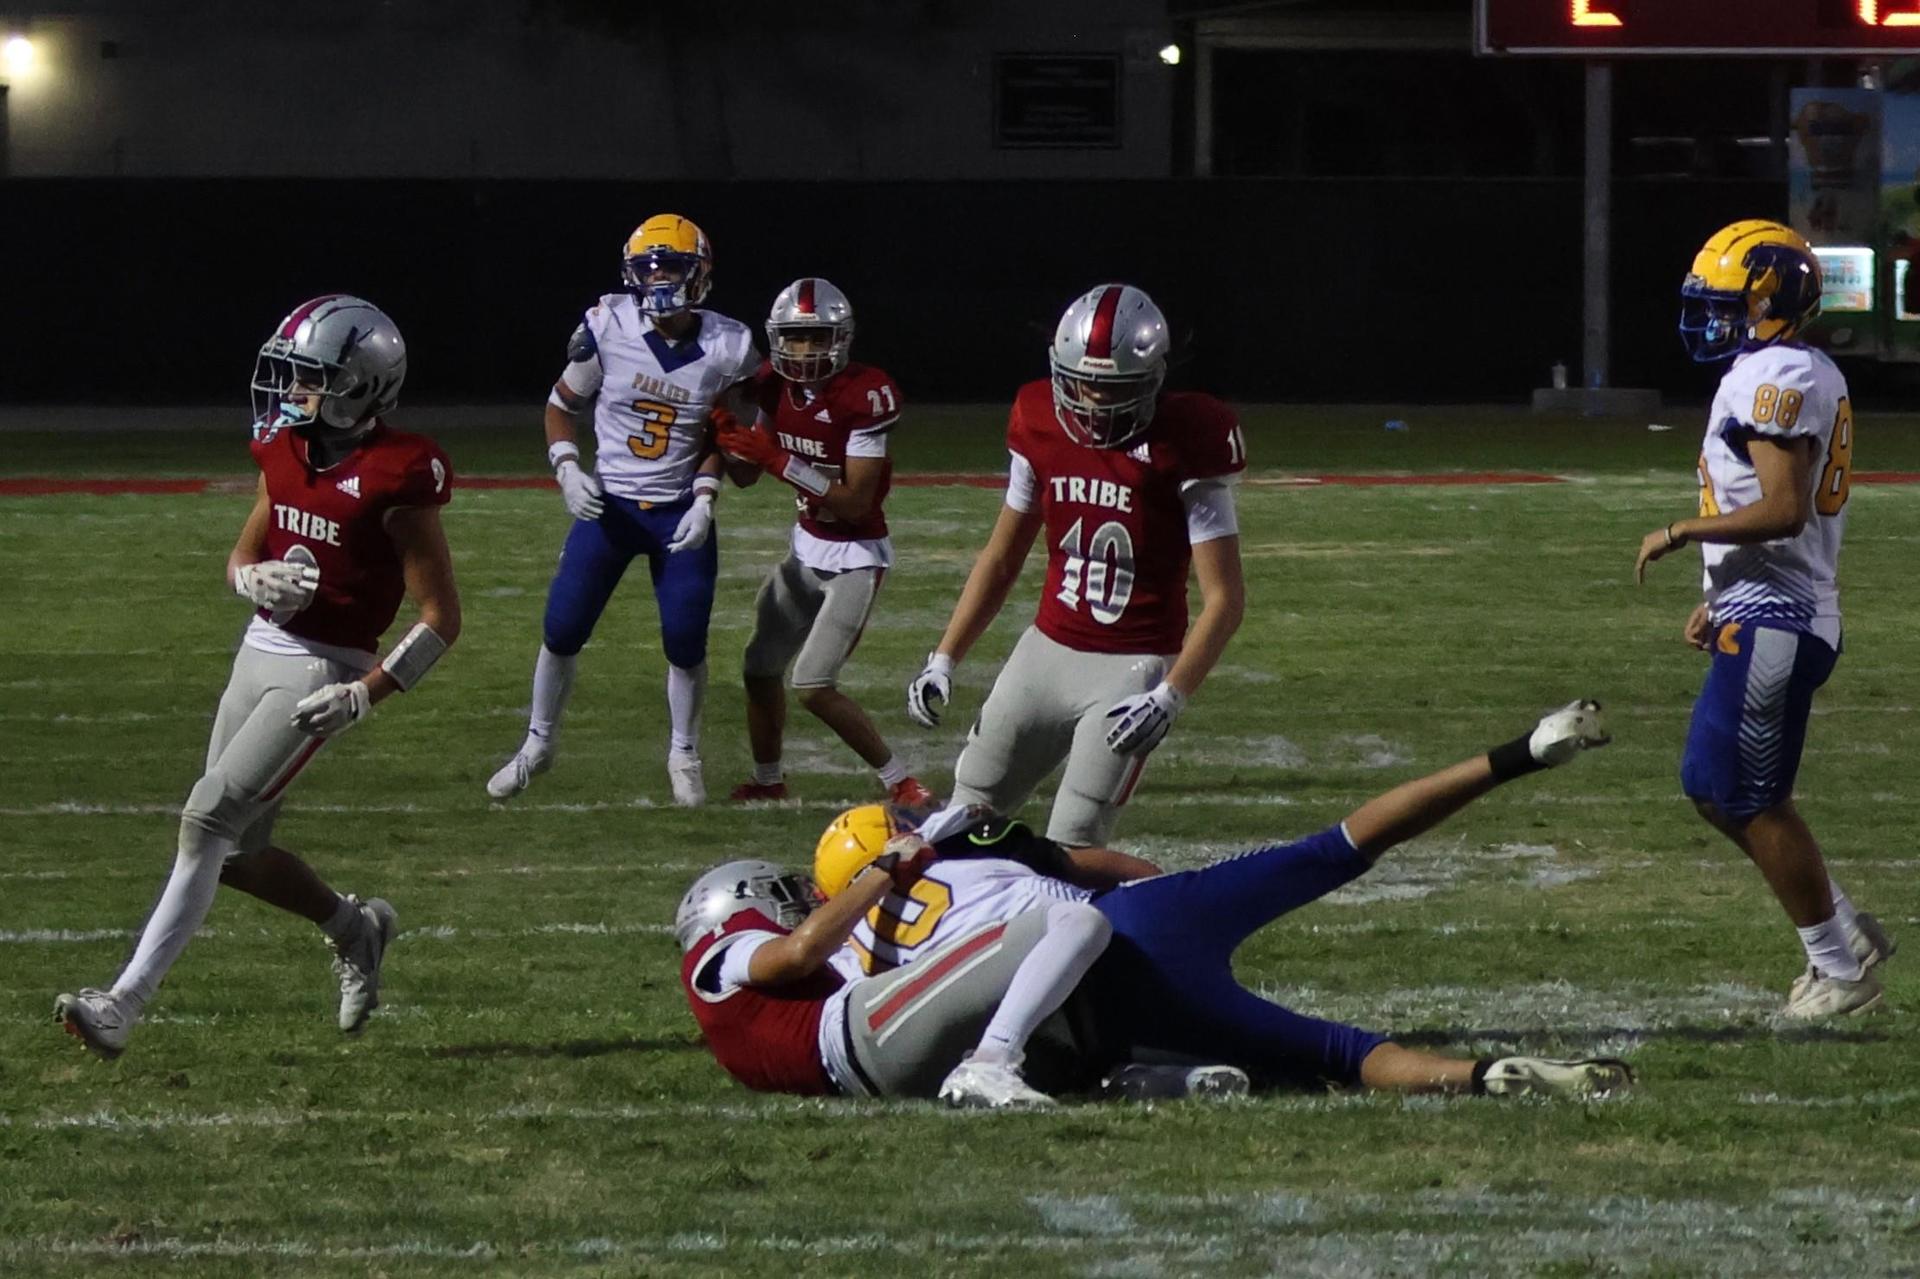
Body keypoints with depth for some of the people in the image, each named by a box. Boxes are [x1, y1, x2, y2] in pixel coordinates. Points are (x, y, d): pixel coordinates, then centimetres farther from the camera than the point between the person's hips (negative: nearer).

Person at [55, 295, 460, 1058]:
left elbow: (441, 619, -13)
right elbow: (241, 558, 16)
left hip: (323, 673, -8)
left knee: (209, 819, -16)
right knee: (236, 851, 11)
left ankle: (125, 1003, -17)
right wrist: (260, 581, -9)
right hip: (261, 650, 8)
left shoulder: (396, 478, -16)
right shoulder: (289, 451, 4)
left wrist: (362, 697, -19)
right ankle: (353, 929, 37)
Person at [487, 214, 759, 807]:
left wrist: (704, 500, -8)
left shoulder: (726, 348, -10)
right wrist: (568, 469, -13)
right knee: (562, 630, 1)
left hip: (680, 514, 0)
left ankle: (684, 756, 22)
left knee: (686, 642, -2)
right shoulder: (607, 328, -13)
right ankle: (538, 745, 23)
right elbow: (562, 406, 2)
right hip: (609, 507, 0)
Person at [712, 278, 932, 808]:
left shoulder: (863, 395, -23)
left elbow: (855, 501, -24)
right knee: (761, 668, 14)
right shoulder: (779, 386, -2)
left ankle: (900, 783, -3)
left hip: (856, 558, -8)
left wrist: (781, 462, -29)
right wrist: (730, 436, -13)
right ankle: (767, 780, 36)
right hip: (807, 549, 8)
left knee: (814, 685, -16)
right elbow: (746, 475, 8)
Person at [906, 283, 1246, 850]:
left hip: (1132, 669, -6)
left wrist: (1169, 697, -24)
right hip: (1047, 650, 6)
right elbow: (1001, 560, 13)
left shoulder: (1184, 446, -16)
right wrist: (943, 660, 7)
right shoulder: (1043, 427, -1)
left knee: (1071, 846, -12)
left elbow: (1224, 598, -15)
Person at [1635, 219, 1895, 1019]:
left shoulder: (1775, 378, -17)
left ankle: (1843, 967, 4)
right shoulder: (1807, 377, 16)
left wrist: (1685, 532, -13)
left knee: (1749, 798, -3)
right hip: (1766, 615, 10)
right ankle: (1842, 934, 18)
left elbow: (1784, 509, -25)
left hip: (1770, 623, -10)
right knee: (1713, 788, 15)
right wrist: (1719, 601, 20)